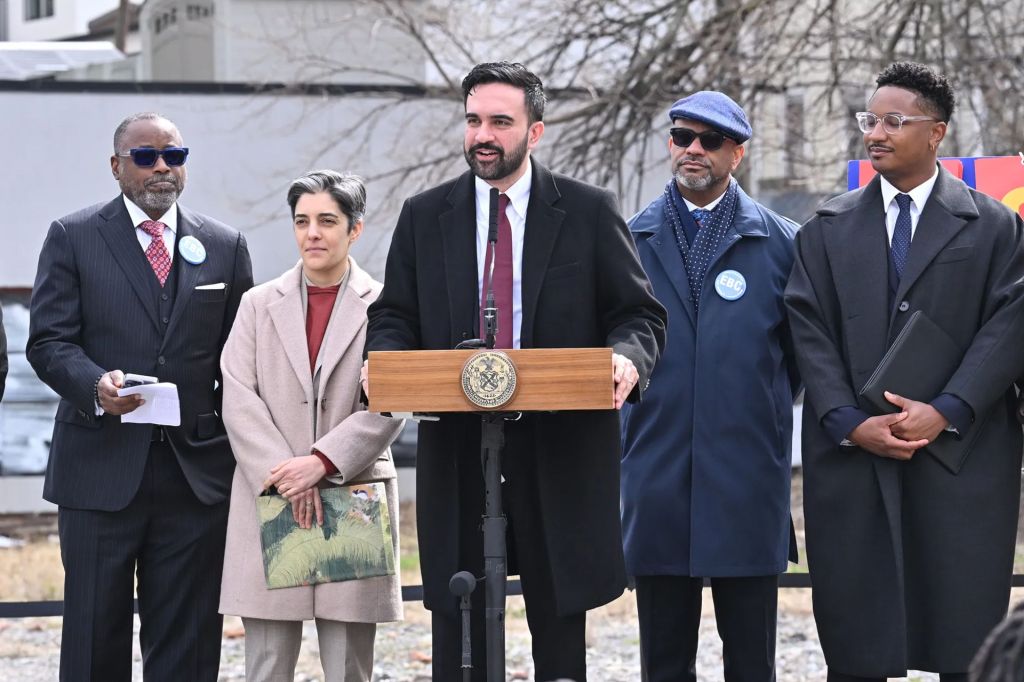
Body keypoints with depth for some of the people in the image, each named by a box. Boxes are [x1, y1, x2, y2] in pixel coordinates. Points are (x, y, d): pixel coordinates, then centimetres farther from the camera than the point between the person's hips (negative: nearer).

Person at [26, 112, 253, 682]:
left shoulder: (225, 247, 11)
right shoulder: (73, 238, 4)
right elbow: (49, 341, -2)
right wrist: (96, 385, -23)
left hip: (197, 471, 2)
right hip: (100, 469, -2)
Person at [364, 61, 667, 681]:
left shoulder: (590, 212, 4)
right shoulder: (424, 217, 10)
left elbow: (640, 315, 4)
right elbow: (394, 316, 12)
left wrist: (628, 358, -18)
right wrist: (383, 362, -10)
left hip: (561, 448, -1)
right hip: (457, 446, 2)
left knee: (560, 629, 4)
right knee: (459, 629, 3)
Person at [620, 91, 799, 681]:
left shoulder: (781, 242, 4)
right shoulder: (630, 239, 8)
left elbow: (802, 351, 9)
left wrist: (762, 412, 5)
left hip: (747, 483, -1)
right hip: (658, 484, 2)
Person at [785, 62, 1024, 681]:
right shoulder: (829, 229, 12)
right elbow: (810, 330, 5)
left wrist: (947, 411, -15)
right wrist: (849, 422, -9)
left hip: (961, 459, -2)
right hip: (853, 458, 2)